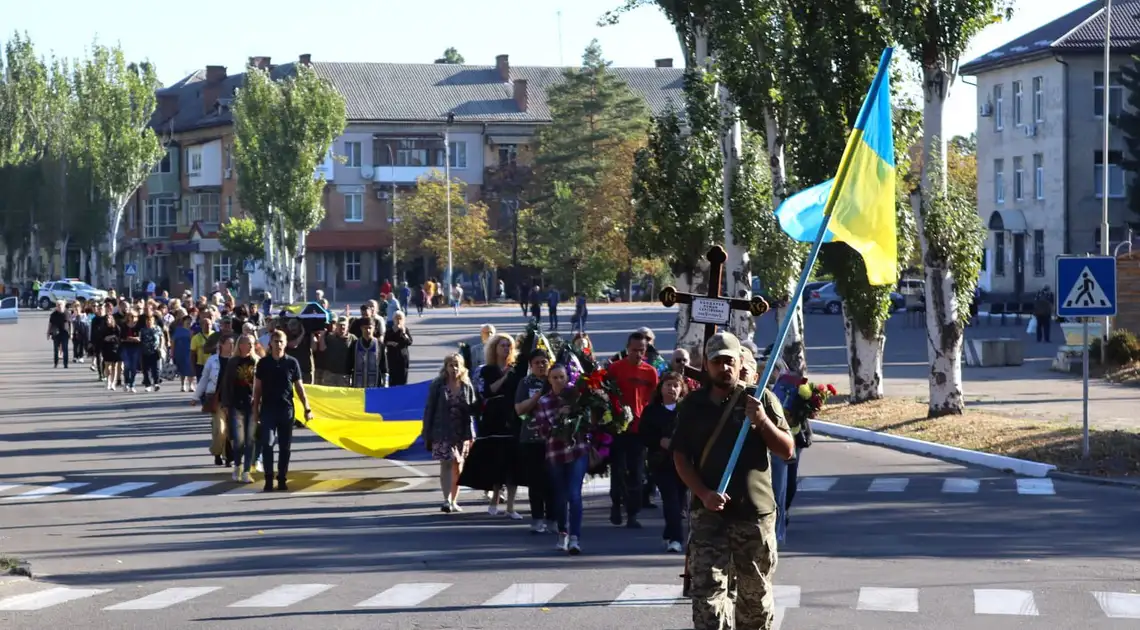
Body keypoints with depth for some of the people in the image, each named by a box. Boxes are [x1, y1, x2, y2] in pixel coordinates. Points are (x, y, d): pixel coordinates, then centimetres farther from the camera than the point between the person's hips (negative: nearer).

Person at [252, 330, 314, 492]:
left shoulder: (292, 363, 1)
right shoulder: (263, 363, 2)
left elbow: (299, 387, 5)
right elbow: (257, 389, 6)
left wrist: (307, 409, 1)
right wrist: (255, 411, 3)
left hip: (286, 409, 1)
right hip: (268, 409, -1)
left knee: (285, 446, 5)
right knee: (267, 444, -9)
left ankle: (282, 479, 13)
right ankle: (268, 479, -5)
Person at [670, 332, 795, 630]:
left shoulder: (761, 399, 3)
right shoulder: (693, 405, 7)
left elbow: (787, 450, 1)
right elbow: (680, 457, 5)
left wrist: (762, 421, -16)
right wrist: (704, 494, -10)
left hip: (755, 512, 0)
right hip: (708, 513, 0)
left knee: (756, 594, 11)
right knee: (708, 589, -11)